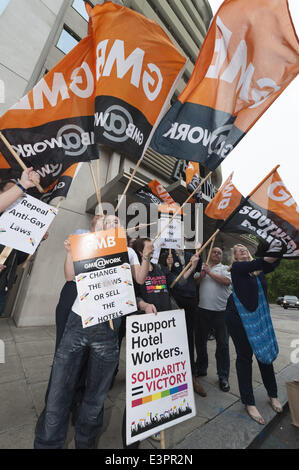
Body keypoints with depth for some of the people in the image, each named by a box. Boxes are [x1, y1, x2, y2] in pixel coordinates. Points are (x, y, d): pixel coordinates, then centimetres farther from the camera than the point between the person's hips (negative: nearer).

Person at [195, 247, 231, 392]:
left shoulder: (225, 268, 5)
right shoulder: (202, 267, 11)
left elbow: (226, 281, -13)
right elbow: (195, 282, 5)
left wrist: (210, 272, -10)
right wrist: (202, 275, -12)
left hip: (220, 311, -2)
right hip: (203, 309, 3)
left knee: (222, 344, 5)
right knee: (200, 341, 15)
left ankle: (223, 376, 24)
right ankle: (201, 369, 35)